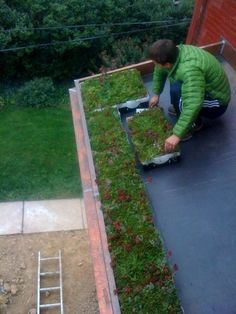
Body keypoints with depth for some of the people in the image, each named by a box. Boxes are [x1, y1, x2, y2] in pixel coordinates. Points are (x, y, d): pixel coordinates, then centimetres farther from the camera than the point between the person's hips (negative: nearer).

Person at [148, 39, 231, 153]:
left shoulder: (190, 70, -39)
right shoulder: (176, 51, -13)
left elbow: (194, 105, -48)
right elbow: (159, 71, 8)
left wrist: (177, 135, -46)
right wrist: (156, 94, 12)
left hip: (217, 104, -8)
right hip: (205, 88, 8)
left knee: (177, 89, -30)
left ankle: (194, 124, -7)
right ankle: (181, 108, 17)